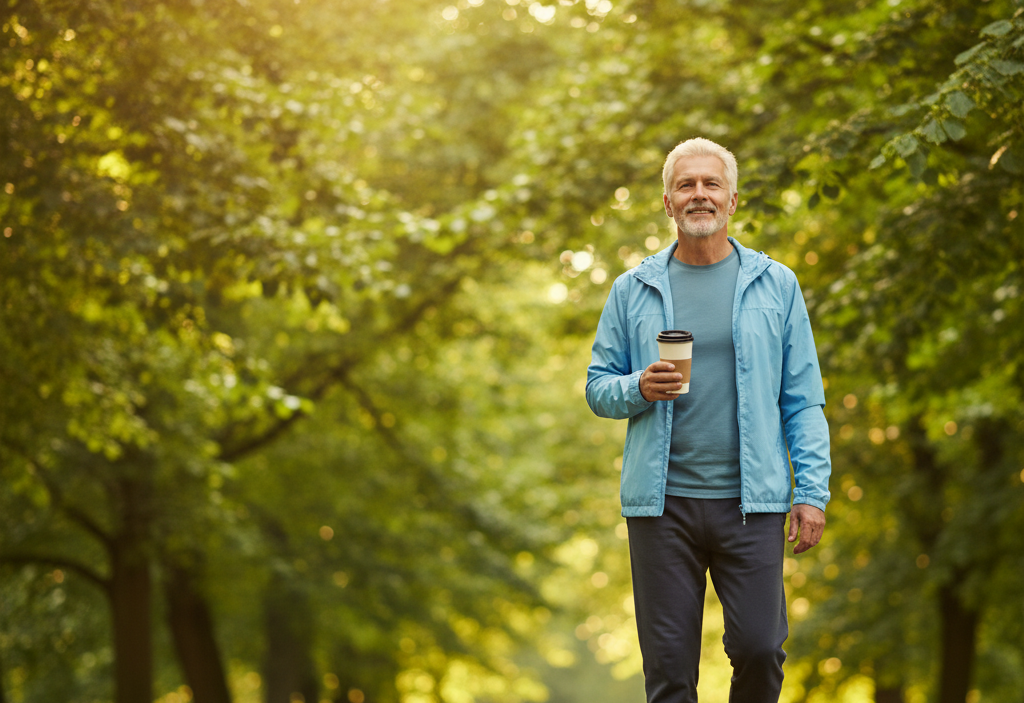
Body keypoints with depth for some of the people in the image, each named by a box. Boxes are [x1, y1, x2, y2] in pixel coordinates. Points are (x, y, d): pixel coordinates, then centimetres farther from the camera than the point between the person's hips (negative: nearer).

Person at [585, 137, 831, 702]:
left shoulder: (775, 286, 7)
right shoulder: (633, 291, 8)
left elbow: (803, 399, 5)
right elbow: (598, 387, 10)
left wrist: (812, 491, -4)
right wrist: (638, 389, -13)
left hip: (750, 503, -1)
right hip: (661, 502, 1)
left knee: (759, 647, -7)